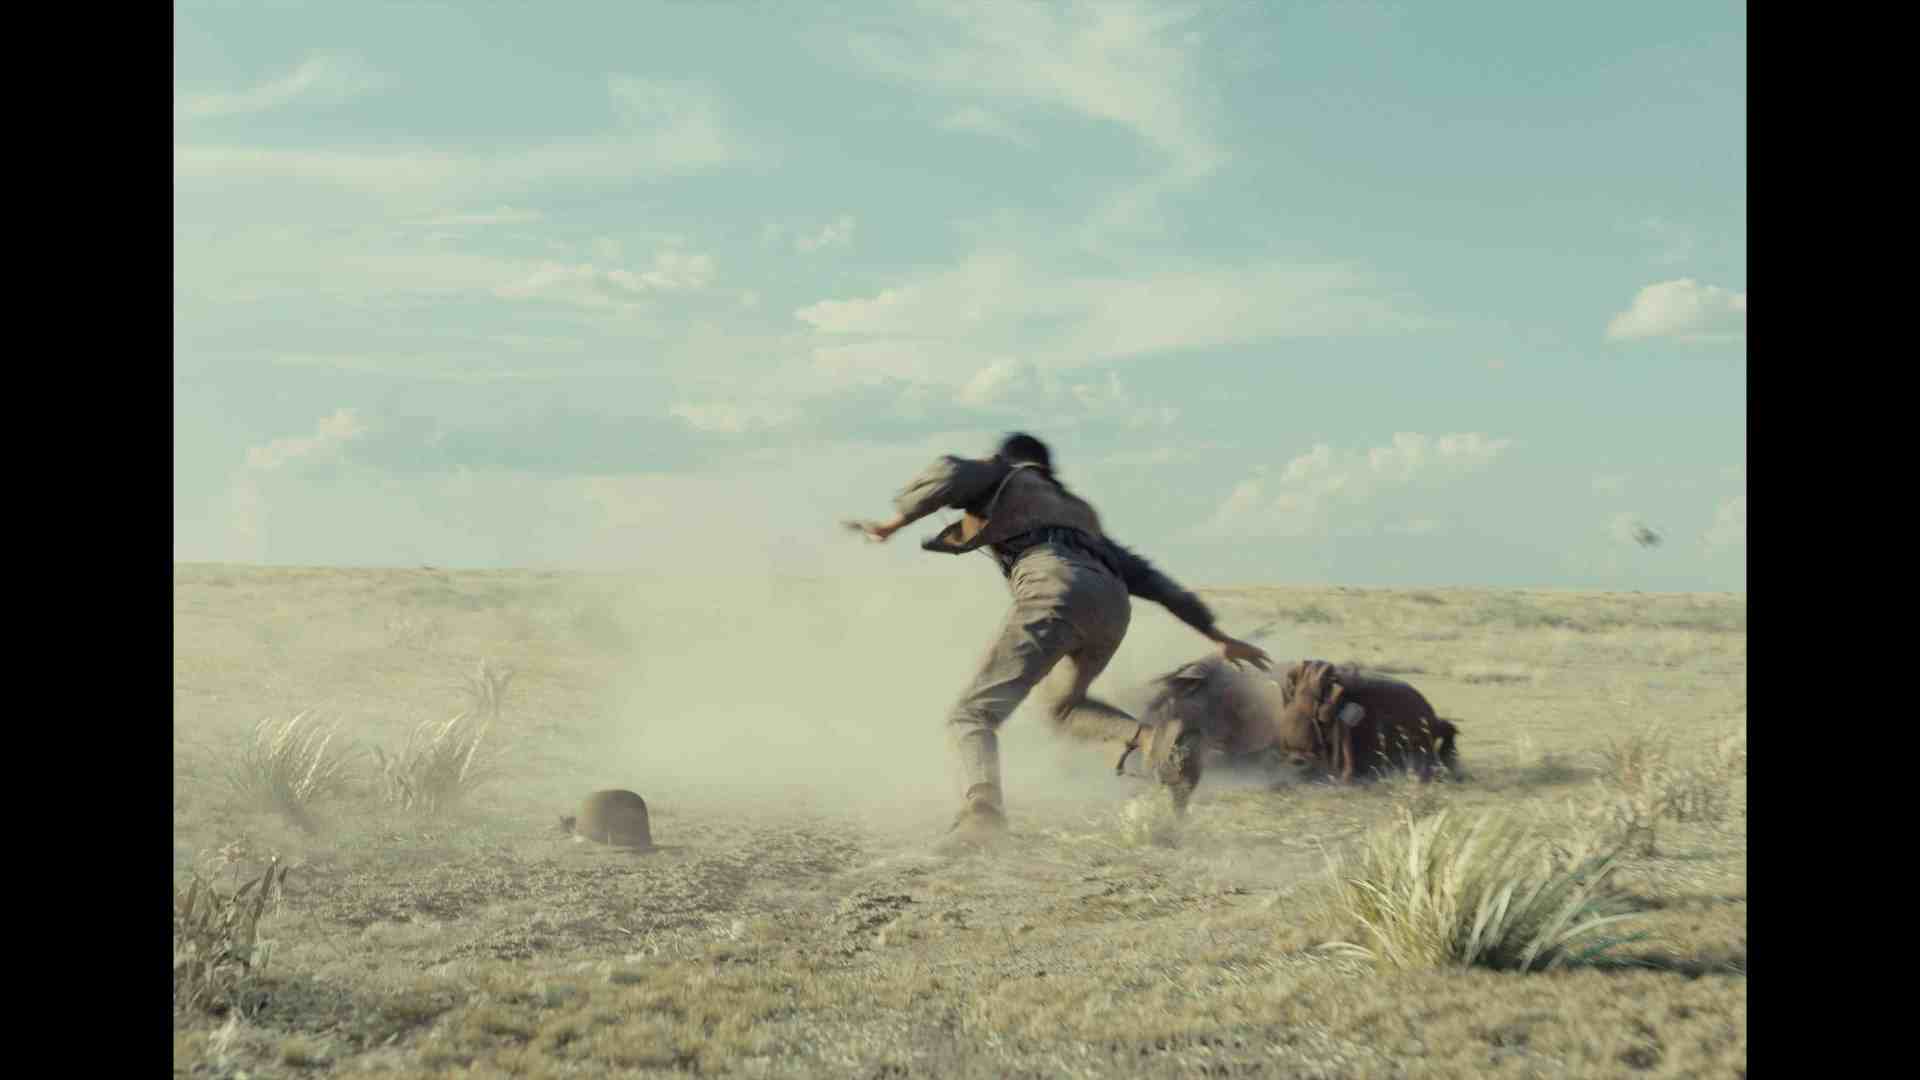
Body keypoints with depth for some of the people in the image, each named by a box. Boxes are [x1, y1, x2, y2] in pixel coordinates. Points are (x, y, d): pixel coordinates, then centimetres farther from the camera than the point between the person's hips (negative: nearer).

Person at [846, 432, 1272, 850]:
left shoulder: (1004, 476, 29)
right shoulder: (1080, 513, 43)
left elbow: (951, 473, 5)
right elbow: (1145, 576, 38)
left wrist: (893, 524, 17)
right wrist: (1218, 637, 37)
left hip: (1054, 590, -6)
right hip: (1114, 605, 6)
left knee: (974, 712, -9)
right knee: (1062, 702, 31)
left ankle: (983, 805, -41)